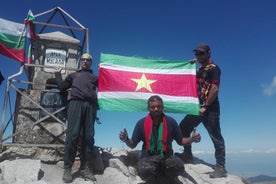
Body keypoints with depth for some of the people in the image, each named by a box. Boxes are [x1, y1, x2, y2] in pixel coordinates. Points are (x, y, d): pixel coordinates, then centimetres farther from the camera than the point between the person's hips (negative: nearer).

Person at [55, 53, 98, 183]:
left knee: (88, 137, -5)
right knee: (72, 135, -13)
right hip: (76, 103, -1)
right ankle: (67, 169, -10)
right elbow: (62, 86, 24)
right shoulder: (73, 75, 30)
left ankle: (85, 168, -2)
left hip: (90, 105, 1)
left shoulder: (95, 77, 30)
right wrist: (58, 74, 28)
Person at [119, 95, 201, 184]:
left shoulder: (171, 122, -1)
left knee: (179, 167, -33)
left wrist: (192, 139, -12)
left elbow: (180, 141, 9)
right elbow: (132, 145, 4)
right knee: (145, 171, -36)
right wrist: (126, 139, -19)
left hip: (166, 156, 1)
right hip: (148, 157, 0)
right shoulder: (141, 123, -3)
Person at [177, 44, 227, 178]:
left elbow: (215, 89, -18)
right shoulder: (199, 70, 18)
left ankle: (221, 168, 3)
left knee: (216, 137, -4)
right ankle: (187, 155, 27)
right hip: (199, 107, 9)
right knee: (183, 128, 13)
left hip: (210, 108, -9)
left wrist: (205, 107, -19)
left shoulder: (213, 68, -7)